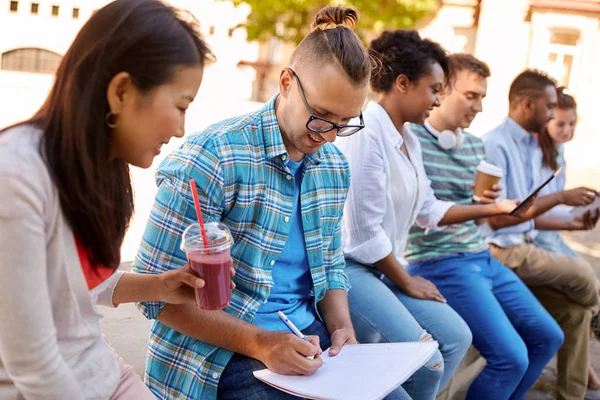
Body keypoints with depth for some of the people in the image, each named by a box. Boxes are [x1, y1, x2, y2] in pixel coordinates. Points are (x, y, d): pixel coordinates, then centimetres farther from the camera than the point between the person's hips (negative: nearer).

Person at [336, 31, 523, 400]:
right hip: (349, 266, -10)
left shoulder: (409, 140, 8)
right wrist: (406, 283, -9)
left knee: (456, 337, 9)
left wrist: (494, 208, 14)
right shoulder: (366, 133, -21)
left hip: (384, 267, 10)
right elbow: (364, 232, -21)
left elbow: (428, 210, 15)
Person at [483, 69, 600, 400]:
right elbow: (497, 218, -21)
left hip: (524, 246, 8)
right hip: (502, 251, -8)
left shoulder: (534, 149, 12)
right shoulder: (495, 146, -16)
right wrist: (560, 197, -17)